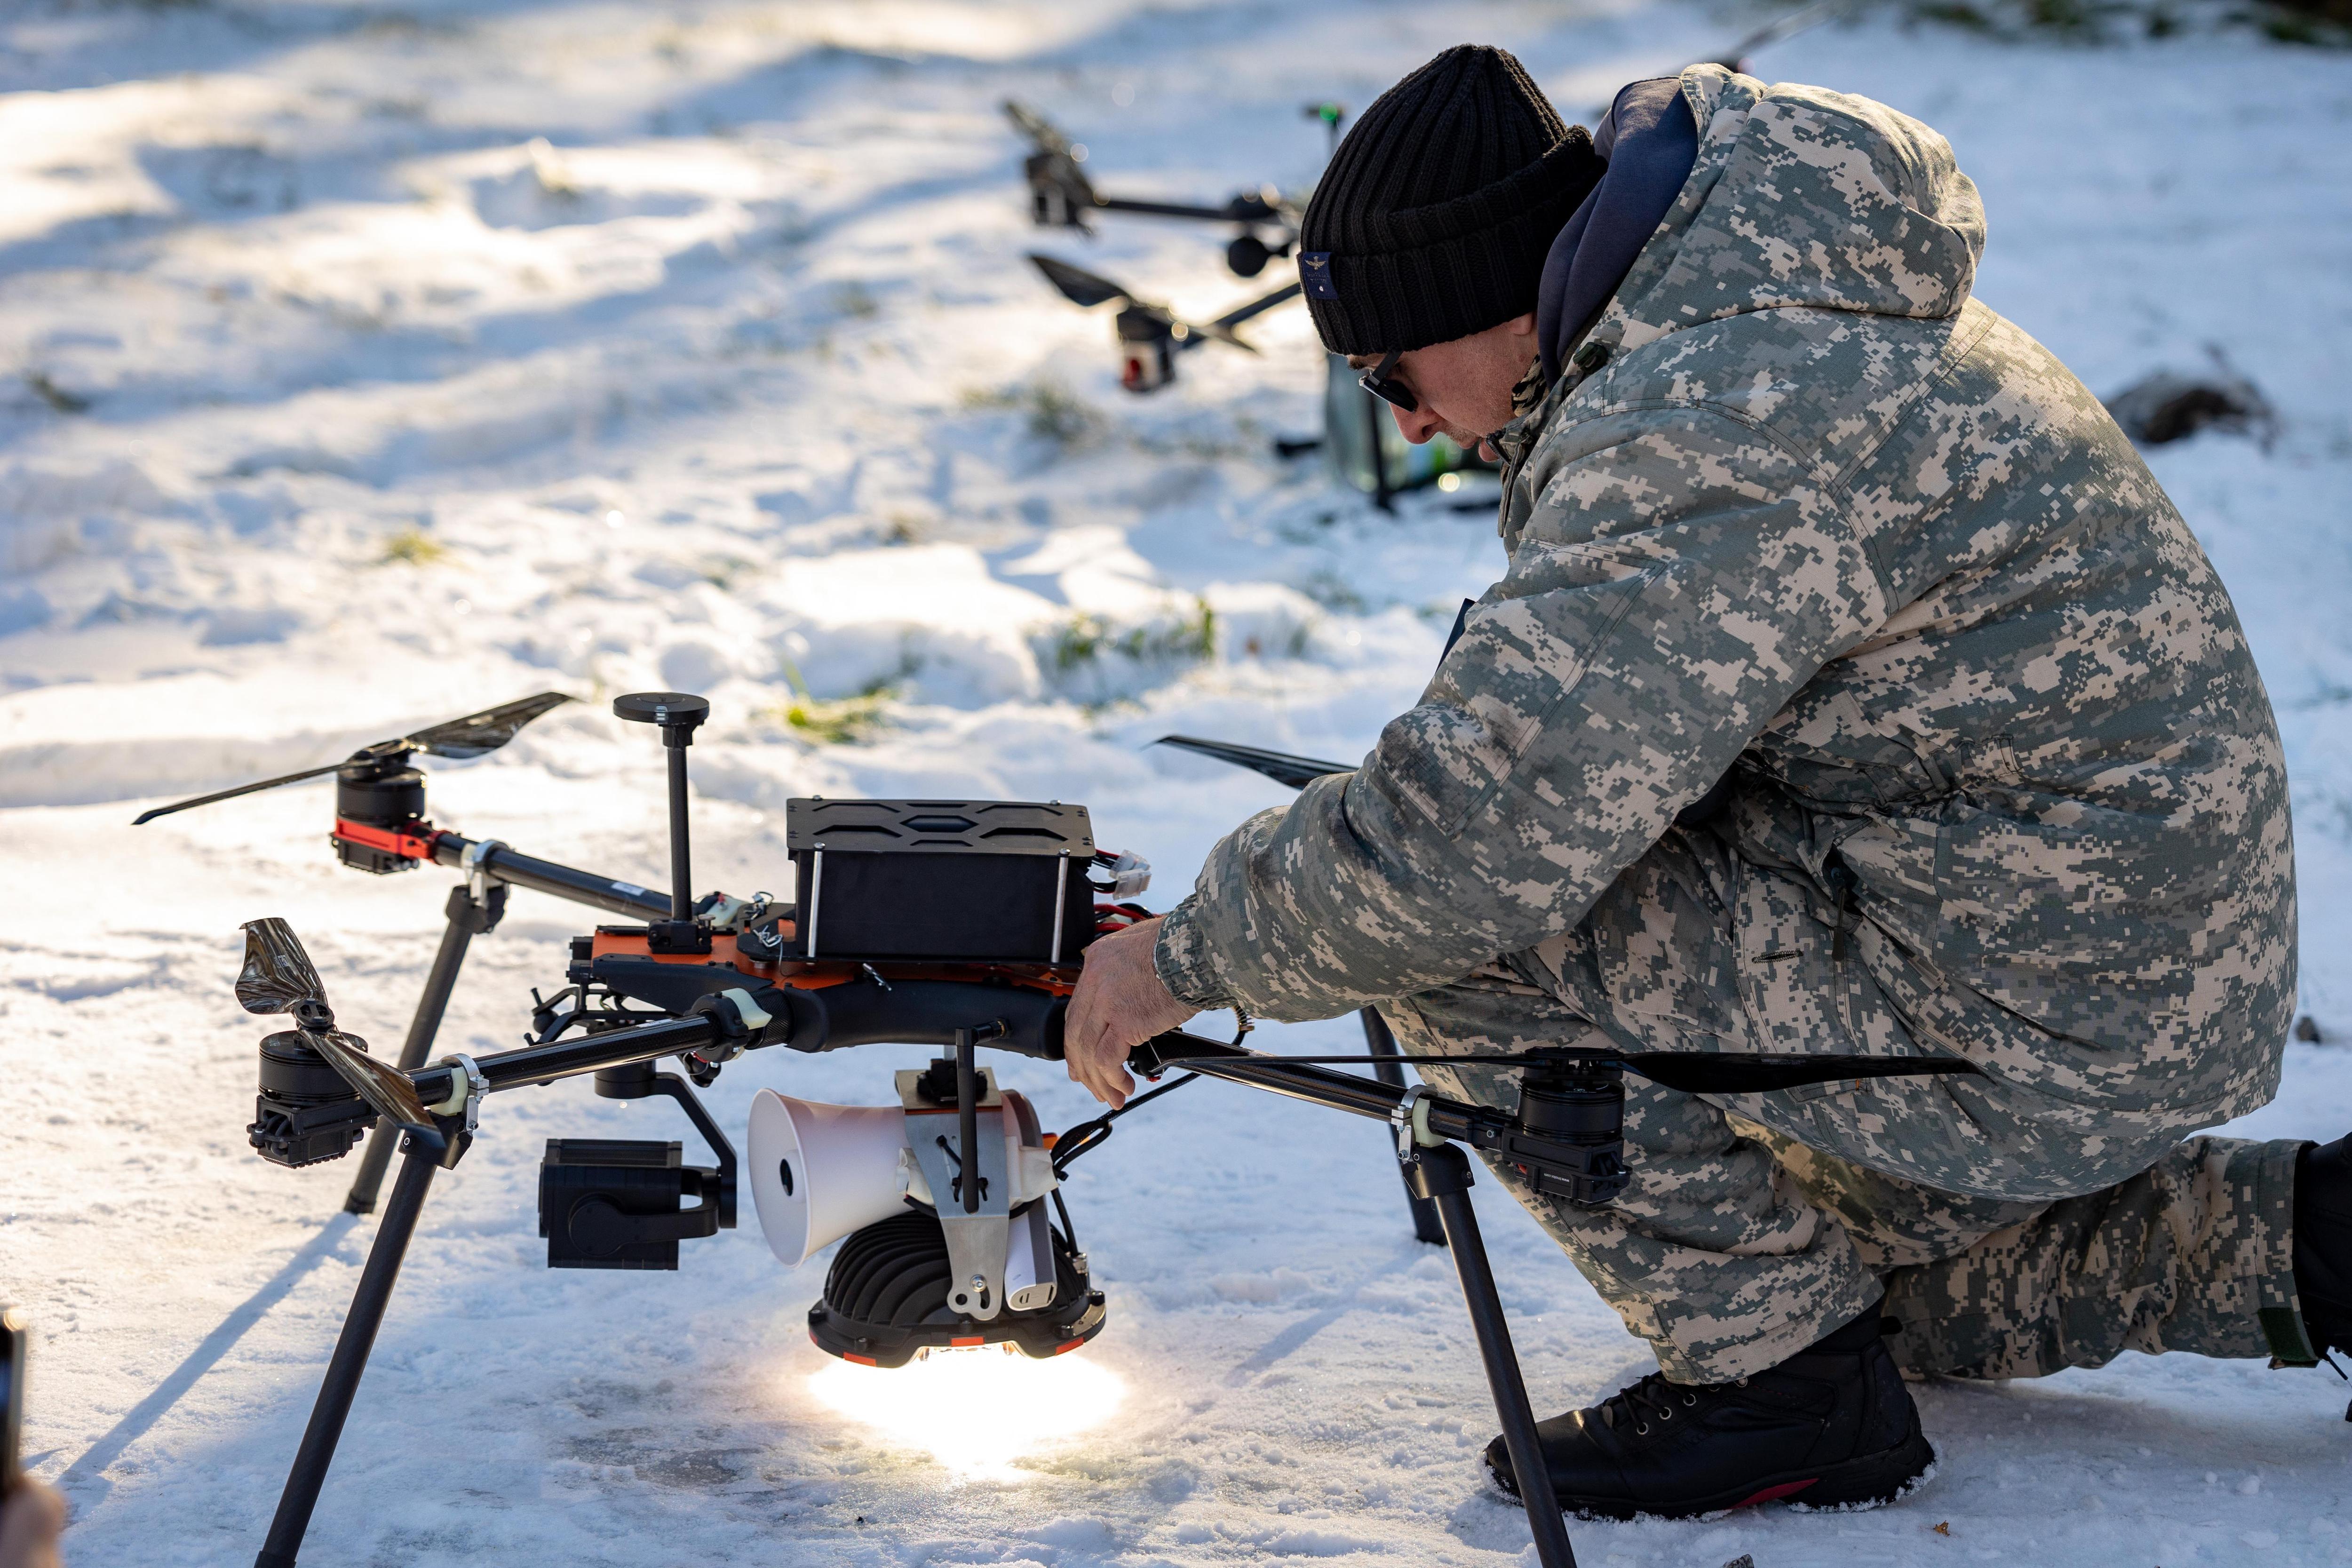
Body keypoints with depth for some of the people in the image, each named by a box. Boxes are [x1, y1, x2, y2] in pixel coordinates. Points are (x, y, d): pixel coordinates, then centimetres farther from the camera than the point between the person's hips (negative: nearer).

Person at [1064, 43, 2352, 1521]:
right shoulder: (1769, 305, 8)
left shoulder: (1710, 428, -26)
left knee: (1465, 933, -16)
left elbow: (1476, 836, -30)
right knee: (1913, 1280, 33)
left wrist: (1188, 956, -16)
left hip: (2046, 1011, -11)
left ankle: (1783, 1384, -5)